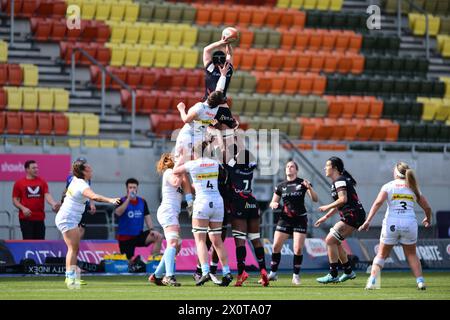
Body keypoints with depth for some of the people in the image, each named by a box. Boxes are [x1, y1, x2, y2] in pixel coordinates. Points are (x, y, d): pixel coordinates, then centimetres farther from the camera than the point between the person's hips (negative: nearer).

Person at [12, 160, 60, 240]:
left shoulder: (42, 182, 8)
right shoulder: (19, 183, 3)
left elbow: (47, 195, -3)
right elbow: (15, 200, 4)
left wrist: (53, 204, -24)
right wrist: (23, 208, -14)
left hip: (40, 218, 3)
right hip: (26, 218, -3)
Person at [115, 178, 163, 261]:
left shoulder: (142, 202, 7)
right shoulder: (122, 201, -5)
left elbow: (147, 216, 5)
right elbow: (118, 212, -23)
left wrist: (151, 230, -12)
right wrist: (128, 199, -28)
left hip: (139, 235, 3)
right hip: (125, 237, -3)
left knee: (159, 236, -19)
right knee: (129, 262, -8)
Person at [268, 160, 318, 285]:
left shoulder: (303, 183, -1)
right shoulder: (281, 186, 8)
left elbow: (315, 199, -6)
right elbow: (273, 203, 13)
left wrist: (309, 188, -24)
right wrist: (274, 204, -11)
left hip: (300, 219, -3)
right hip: (285, 219, 3)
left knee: (298, 249, -10)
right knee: (276, 246, -5)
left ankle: (296, 275, 2)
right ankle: (273, 273, 8)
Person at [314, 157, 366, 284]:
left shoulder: (339, 181, -11)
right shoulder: (338, 181, 21)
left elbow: (343, 199, -24)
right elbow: (339, 204, 28)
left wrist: (328, 207, -12)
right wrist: (326, 217, 26)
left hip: (352, 215, -10)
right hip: (351, 216, 10)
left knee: (330, 240, -12)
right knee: (335, 242, 15)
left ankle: (333, 275, -11)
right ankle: (348, 272, 21)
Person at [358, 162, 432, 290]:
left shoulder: (389, 186, 5)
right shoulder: (413, 188, 13)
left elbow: (378, 202, -10)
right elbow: (427, 207, 16)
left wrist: (368, 221, -14)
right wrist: (428, 219, 37)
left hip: (391, 223, -2)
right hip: (410, 223, 2)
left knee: (381, 254, 11)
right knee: (411, 254, 19)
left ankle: (372, 281, -2)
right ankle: (420, 281, 7)